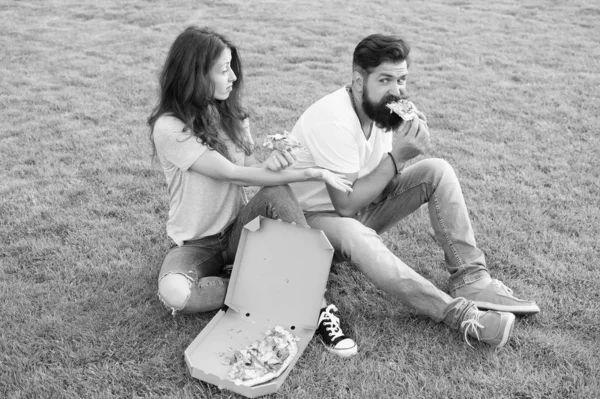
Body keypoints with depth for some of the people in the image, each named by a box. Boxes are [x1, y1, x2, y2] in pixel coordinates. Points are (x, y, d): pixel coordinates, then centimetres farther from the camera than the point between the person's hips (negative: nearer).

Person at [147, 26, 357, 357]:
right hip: (195, 243, -4)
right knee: (173, 293, -36)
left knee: (277, 192, -28)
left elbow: (250, 169, 1)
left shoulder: (228, 112, 1)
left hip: (238, 229, 4)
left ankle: (318, 307, -29)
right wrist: (315, 174, -25)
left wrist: (270, 163, -26)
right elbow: (233, 174, -26)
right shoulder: (170, 128, -19)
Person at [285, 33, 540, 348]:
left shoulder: (384, 109, -4)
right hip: (319, 215, -7)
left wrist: (412, 146, -20)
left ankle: (470, 279, -14)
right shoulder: (334, 120, -29)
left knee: (437, 170, -10)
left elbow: (386, 179, 0)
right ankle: (456, 312, -38)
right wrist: (397, 157, -30)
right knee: (355, 236, -42)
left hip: (362, 203, 7)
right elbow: (346, 205, -30)